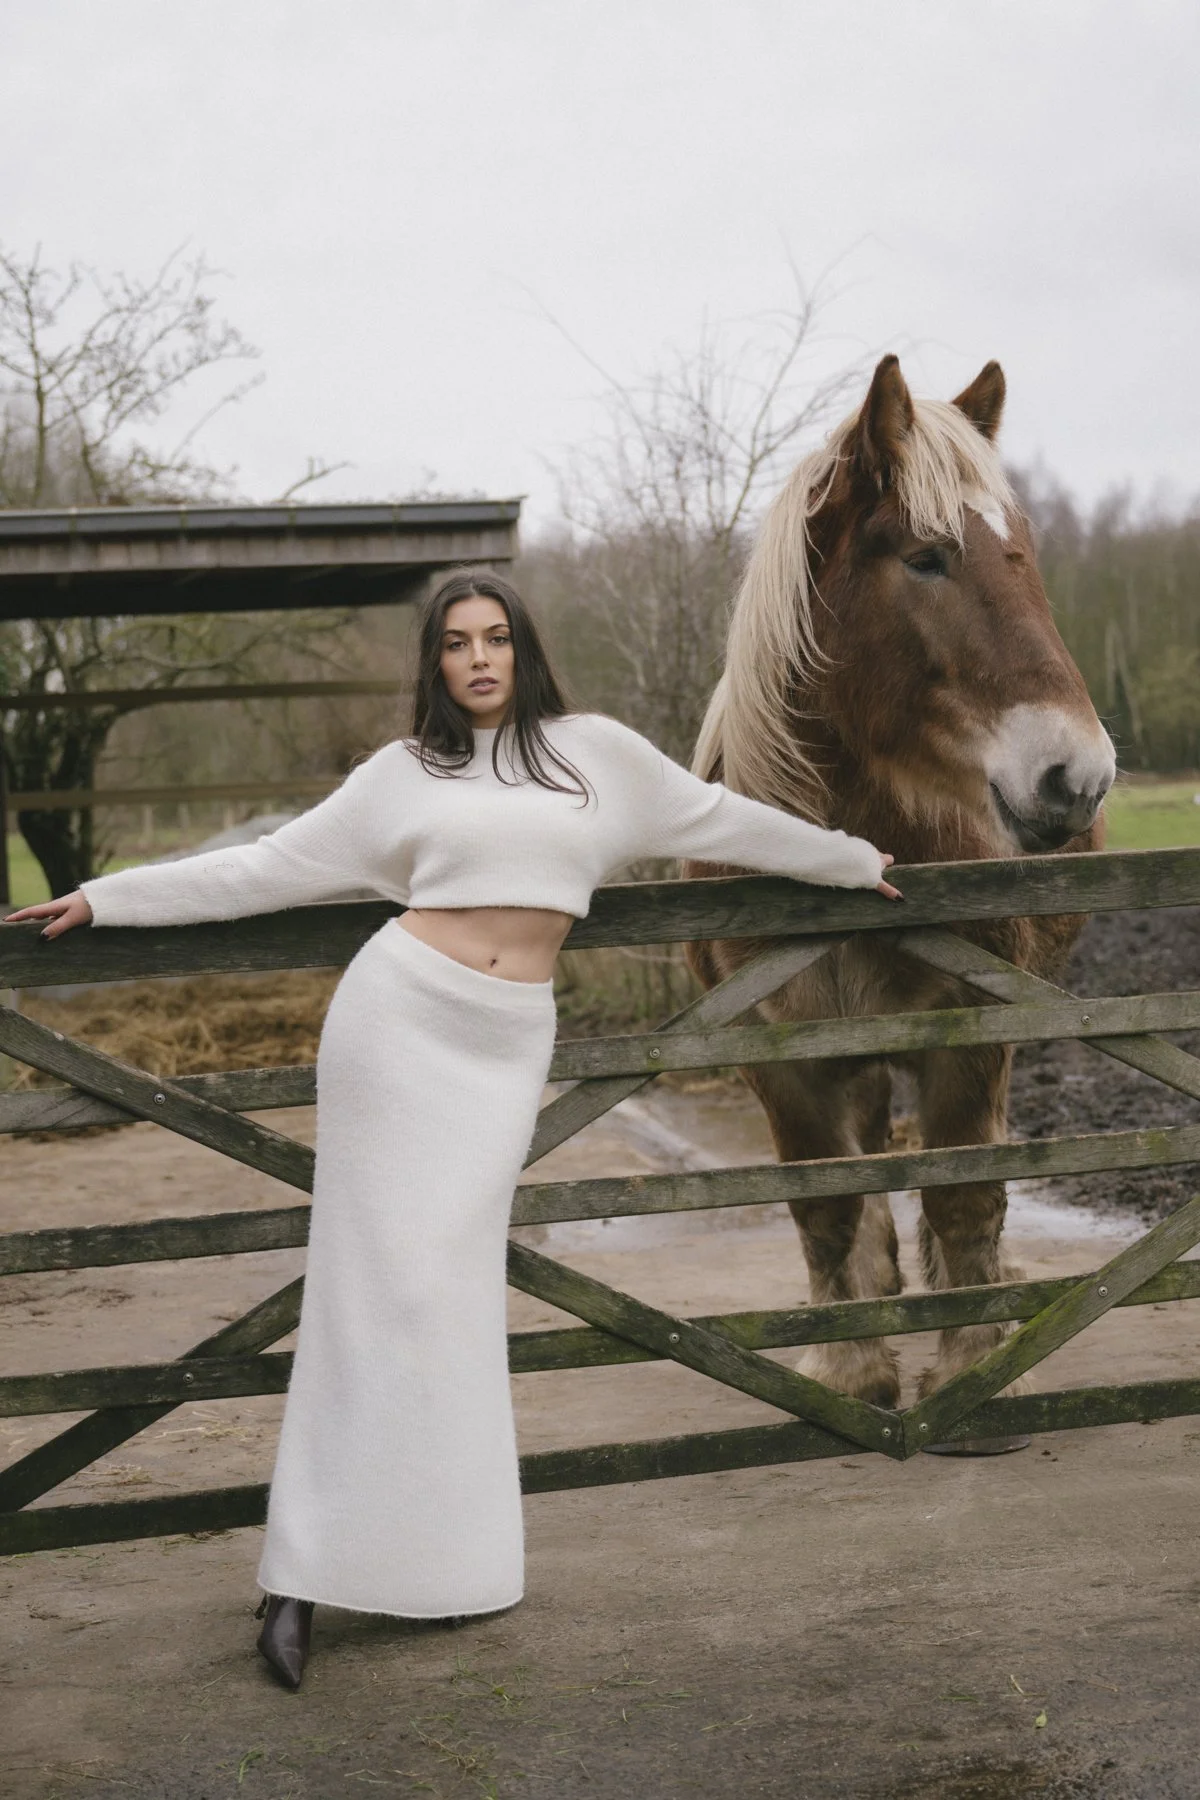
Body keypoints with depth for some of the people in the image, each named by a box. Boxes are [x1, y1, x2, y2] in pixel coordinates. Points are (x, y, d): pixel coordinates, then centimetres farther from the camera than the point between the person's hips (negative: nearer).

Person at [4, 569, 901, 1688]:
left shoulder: (596, 752, 10)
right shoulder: (403, 774, 8)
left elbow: (723, 820, 21)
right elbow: (264, 868, 11)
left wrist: (852, 860, 30)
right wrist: (104, 898, 8)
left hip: (506, 1042, 1)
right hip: (399, 1013, -1)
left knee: (450, 1283, -1)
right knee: (381, 1276, -5)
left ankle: (445, 1560, 8)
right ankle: (302, 1579, -2)